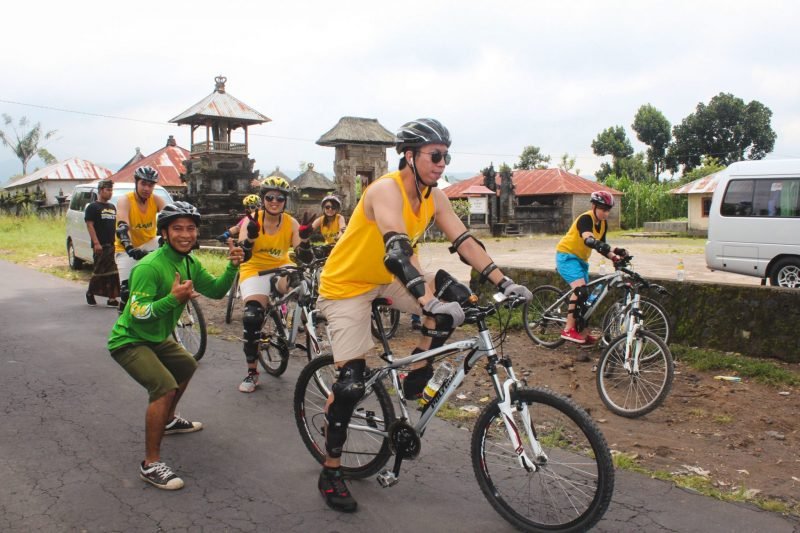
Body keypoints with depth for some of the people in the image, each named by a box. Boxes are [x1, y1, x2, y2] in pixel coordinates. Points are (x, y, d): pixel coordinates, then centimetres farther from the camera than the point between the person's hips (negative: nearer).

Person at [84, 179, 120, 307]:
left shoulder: (112, 207, 19)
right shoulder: (92, 207, -2)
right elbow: (90, 226, -9)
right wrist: (96, 243, -18)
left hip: (113, 244, 6)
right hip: (101, 246, -6)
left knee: (113, 272, 2)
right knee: (99, 271, -3)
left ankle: (112, 299, 2)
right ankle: (90, 293, 17)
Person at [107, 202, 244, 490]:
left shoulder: (189, 263, 0)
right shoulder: (150, 267, -27)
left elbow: (216, 291, 1)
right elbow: (137, 312, -30)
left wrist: (232, 267, -15)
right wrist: (173, 298, -44)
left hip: (157, 337, 10)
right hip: (129, 341, -10)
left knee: (187, 367, 28)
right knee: (165, 387, -26)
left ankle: (168, 420, 50)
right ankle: (151, 464, -16)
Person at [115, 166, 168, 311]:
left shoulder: (156, 200, -10)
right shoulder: (125, 200, -18)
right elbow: (122, 227, -32)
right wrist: (130, 249, -50)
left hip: (148, 244, 3)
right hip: (128, 250, -3)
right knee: (127, 290, -15)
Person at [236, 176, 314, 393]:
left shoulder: (291, 223, -9)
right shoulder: (252, 220, -12)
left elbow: (305, 257, -15)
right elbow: (243, 256, -21)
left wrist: (304, 238, -35)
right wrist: (251, 236, -40)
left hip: (280, 269, 1)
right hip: (255, 270, -1)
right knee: (252, 318, -18)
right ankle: (251, 372, -1)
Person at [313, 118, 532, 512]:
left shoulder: (434, 197, -5)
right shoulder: (387, 190, -28)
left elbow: (465, 242, -8)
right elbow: (398, 250, -43)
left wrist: (505, 283, -17)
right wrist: (428, 300, -55)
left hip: (386, 280, 7)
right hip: (346, 285, -7)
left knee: (452, 295, -14)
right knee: (351, 383, -11)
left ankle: (415, 379, 3)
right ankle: (330, 472, 8)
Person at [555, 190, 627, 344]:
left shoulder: (603, 224, 3)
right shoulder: (585, 219, -23)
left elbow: (600, 246, 5)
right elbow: (589, 240, -41)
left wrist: (615, 254, -16)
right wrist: (613, 254, -52)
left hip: (581, 259, 9)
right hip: (567, 255, -9)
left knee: (584, 295, 11)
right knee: (580, 289, -27)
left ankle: (580, 331, 25)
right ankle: (568, 330, -23)